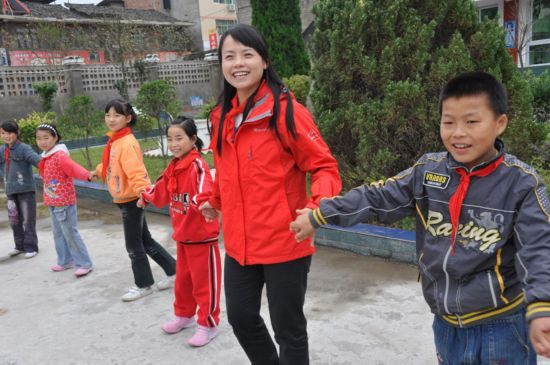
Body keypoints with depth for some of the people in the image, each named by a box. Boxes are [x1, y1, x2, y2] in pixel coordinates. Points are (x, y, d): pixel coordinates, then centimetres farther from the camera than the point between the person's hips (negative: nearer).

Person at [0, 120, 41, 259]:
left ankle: (31, 247, 12)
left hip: (26, 190, -6)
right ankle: (20, 246, 28)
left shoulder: (24, 148, -10)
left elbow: (37, 160, -24)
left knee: (28, 220, 2)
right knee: (14, 220, 14)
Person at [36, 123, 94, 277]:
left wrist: (87, 175, -51)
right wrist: (47, 198, 14)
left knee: (70, 232, -3)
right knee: (58, 233, 18)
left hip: (64, 201, -9)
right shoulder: (46, 157, 9)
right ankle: (65, 261, 32)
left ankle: (84, 264, 6)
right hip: (53, 202, 9)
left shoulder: (60, 155, -18)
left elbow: (74, 168, -33)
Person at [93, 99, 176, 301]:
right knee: (145, 241, 18)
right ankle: (173, 271, 29)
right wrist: (98, 171, 40)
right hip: (124, 200, 10)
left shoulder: (127, 143, -21)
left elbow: (136, 172, -32)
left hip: (131, 200, -10)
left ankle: (143, 285, 22)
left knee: (134, 245, 4)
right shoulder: (114, 141, 7)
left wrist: (142, 192, -46)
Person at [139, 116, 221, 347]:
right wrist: (146, 197, 34)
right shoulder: (173, 167, 6)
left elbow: (205, 191, -38)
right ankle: (184, 315, 41)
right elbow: (162, 190, 21)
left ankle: (208, 324, 19)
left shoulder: (197, 165, -21)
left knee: (204, 281, 5)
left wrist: (203, 203, -57)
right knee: (183, 278, 22)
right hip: (182, 235, 9)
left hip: (202, 235, -9)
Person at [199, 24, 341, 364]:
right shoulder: (222, 116, 6)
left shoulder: (287, 110, -13)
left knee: (288, 327, 9)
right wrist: (215, 201, 24)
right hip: (239, 242, 7)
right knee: (241, 316, 20)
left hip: (284, 243, -6)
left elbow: (324, 166, -12)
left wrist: (318, 204, -28)